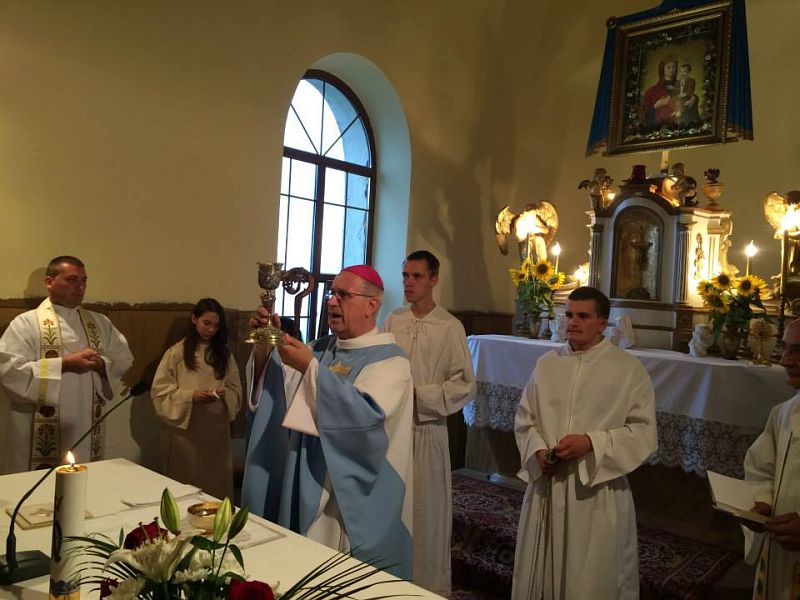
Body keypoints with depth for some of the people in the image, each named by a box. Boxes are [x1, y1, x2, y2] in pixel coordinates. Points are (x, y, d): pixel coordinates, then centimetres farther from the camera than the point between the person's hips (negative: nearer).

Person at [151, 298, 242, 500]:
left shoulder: (224, 355, 9)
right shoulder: (176, 353, -2)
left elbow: (236, 392, 10)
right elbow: (160, 392, -5)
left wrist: (224, 395, -12)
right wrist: (190, 396, -18)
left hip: (216, 432, 3)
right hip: (184, 432, -3)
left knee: (215, 486, 7)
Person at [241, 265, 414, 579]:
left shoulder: (390, 360, -13)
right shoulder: (322, 348, 7)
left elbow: (369, 415, -29)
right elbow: (271, 388, 5)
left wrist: (311, 368, -30)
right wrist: (264, 344, -13)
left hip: (351, 503, -6)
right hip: (307, 490, 6)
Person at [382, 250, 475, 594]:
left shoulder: (450, 327, -8)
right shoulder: (392, 322, 6)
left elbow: (465, 385, -9)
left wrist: (418, 394, -15)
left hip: (426, 429, -4)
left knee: (425, 511, 6)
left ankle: (427, 585, 23)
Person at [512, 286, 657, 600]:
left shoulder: (628, 368, -6)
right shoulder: (546, 364, 5)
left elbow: (643, 431, -8)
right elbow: (524, 418, 11)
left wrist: (591, 443, -19)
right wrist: (538, 450, -8)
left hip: (598, 489, -3)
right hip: (546, 484, 4)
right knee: (541, 573, 15)